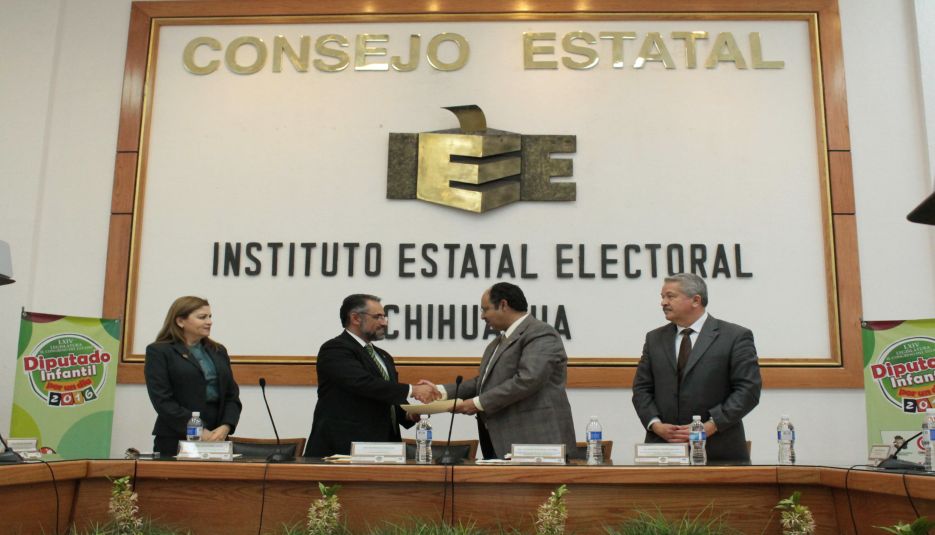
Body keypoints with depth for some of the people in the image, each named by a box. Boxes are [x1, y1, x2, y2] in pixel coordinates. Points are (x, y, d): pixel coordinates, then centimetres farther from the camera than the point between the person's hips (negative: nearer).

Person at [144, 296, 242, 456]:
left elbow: (232, 396, 10)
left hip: (216, 440, 4)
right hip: (175, 443, -4)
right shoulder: (158, 352, -2)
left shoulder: (218, 351, 14)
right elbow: (163, 400, -11)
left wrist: (225, 427, -8)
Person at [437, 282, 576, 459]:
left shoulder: (541, 334, -10)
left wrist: (478, 403, -15)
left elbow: (527, 380, -21)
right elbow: (484, 382, 21)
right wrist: (442, 391, 9)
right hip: (503, 444, 8)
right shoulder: (498, 342, 21)